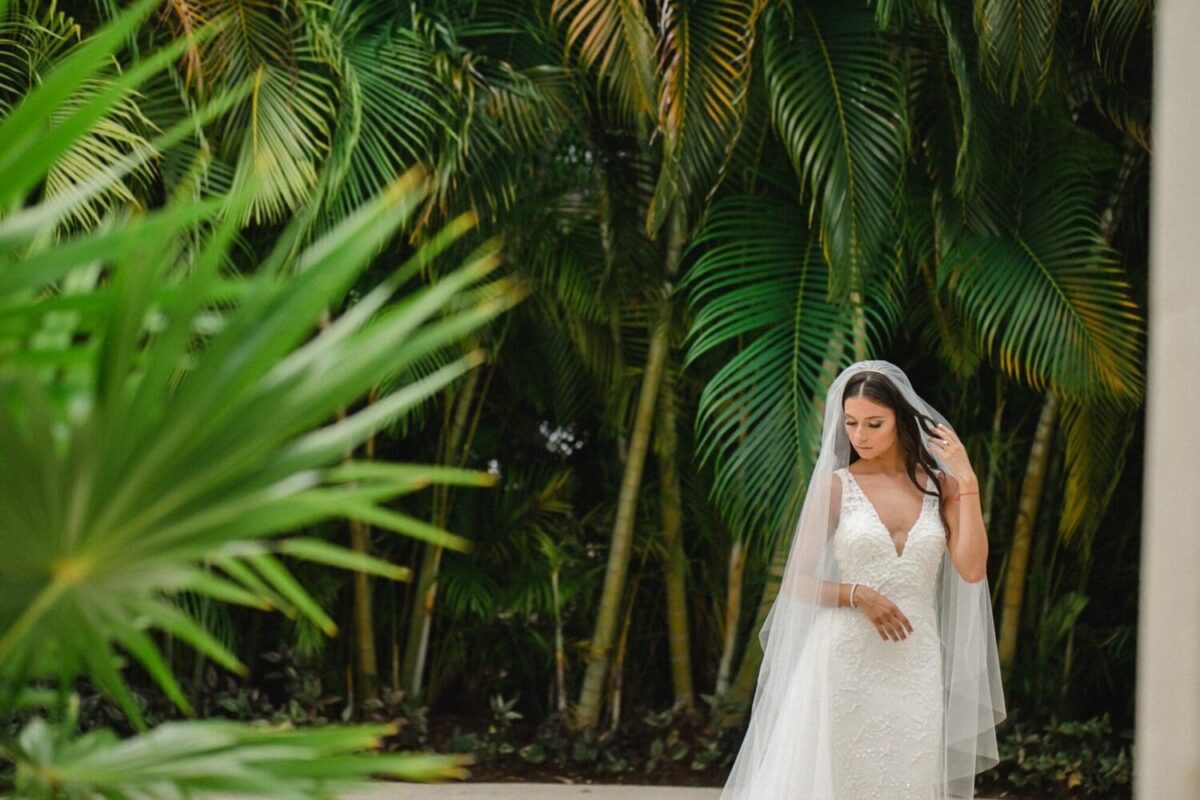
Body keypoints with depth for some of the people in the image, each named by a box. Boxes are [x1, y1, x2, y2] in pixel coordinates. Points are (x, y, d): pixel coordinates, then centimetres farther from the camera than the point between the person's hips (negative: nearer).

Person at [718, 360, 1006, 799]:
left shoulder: (939, 485, 6)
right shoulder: (835, 486, -1)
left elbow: (972, 569, -7)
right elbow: (796, 581, 0)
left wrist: (968, 482, -8)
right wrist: (857, 594, -15)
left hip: (915, 667, 2)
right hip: (845, 663, -2)